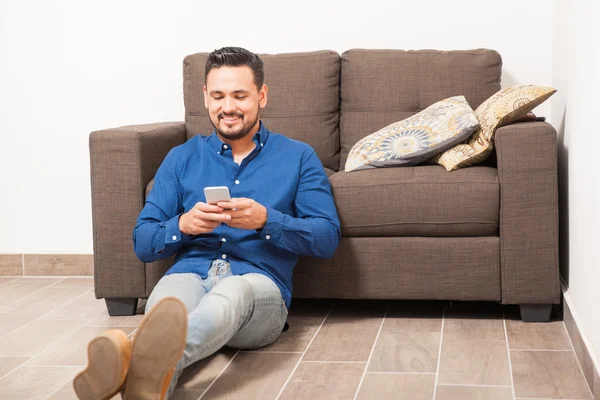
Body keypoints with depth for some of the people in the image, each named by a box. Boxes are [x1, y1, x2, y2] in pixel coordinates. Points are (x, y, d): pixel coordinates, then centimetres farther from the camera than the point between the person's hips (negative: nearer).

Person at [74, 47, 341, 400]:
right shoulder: (182, 158, 20)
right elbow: (143, 244, 16)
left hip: (258, 282, -2)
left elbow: (328, 238, 5)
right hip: (190, 274, 3)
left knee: (232, 292, -40)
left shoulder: (298, 157, 15)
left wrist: (266, 220, -12)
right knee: (168, 301, -37)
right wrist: (183, 226, -7)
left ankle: (148, 365, -69)